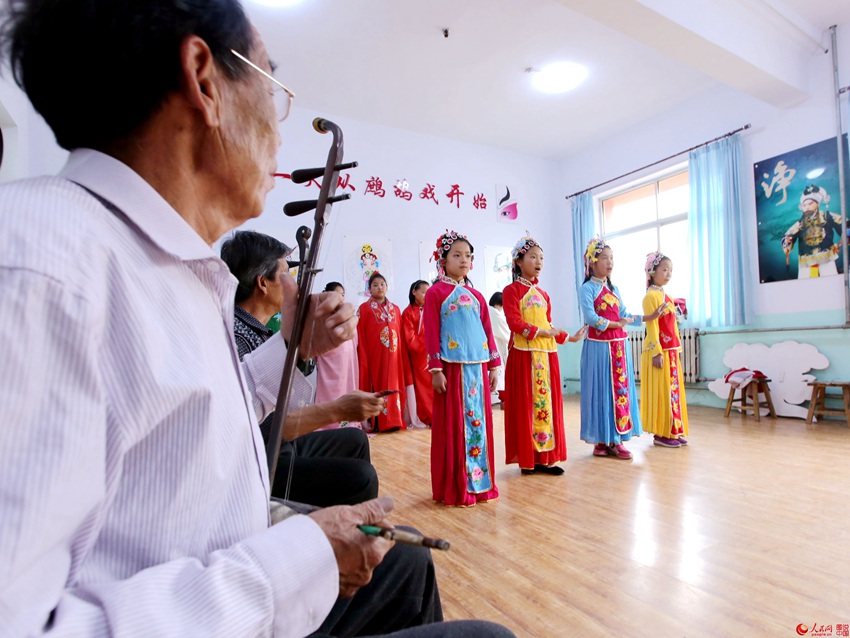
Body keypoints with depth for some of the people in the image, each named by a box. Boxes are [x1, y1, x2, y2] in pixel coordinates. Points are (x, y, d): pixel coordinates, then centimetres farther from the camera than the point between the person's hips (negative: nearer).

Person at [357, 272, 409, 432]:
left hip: (393, 355, 4)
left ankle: (393, 420, 12)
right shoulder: (364, 308, 2)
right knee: (377, 386, -4)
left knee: (393, 385, 4)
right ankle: (376, 423, 2)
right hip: (374, 355, -4)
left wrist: (402, 356, 6)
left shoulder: (395, 309, 14)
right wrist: (363, 358, -9)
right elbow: (360, 337, -3)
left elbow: (401, 335, 12)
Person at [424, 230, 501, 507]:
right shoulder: (435, 292, -2)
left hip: (478, 367, 5)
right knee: (454, 426, 1)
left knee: (479, 422, 11)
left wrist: (493, 365, 10)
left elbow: (487, 331, 14)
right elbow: (431, 334, -7)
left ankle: (480, 482, 24)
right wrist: (435, 370, -11)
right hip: (452, 367, -5)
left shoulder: (476, 295, 14)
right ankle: (455, 489, 13)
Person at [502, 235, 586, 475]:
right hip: (524, 354, -7)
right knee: (525, 406, -3)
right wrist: (541, 332, -22)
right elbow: (515, 322, -14)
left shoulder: (543, 293, 18)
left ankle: (544, 457, 15)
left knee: (548, 403, 7)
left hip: (547, 354, 7)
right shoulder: (511, 290, -3)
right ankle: (526, 459, 6)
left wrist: (569, 337, 18)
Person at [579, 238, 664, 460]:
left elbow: (624, 315, 14)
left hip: (619, 345, 7)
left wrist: (649, 317, 6)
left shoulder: (613, 289, 16)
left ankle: (616, 440, 14)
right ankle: (601, 441, 7)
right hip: (599, 346, -7)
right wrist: (615, 324, -18)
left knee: (621, 389, 6)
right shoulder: (587, 288, -6)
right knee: (601, 392, -2)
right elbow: (591, 318, -17)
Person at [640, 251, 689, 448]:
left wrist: (676, 349, 15)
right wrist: (657, 352, -20)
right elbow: (652, 326, -16)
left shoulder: (667, 296, 16)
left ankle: (673, 432, 20)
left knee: (673, 391, 11)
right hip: (659, 351, -9)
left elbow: (672, 325, 17)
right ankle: (661, 434, 4)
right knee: (661, 393, -4)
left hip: (671, 351, 9)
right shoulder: (651, 296, -10)